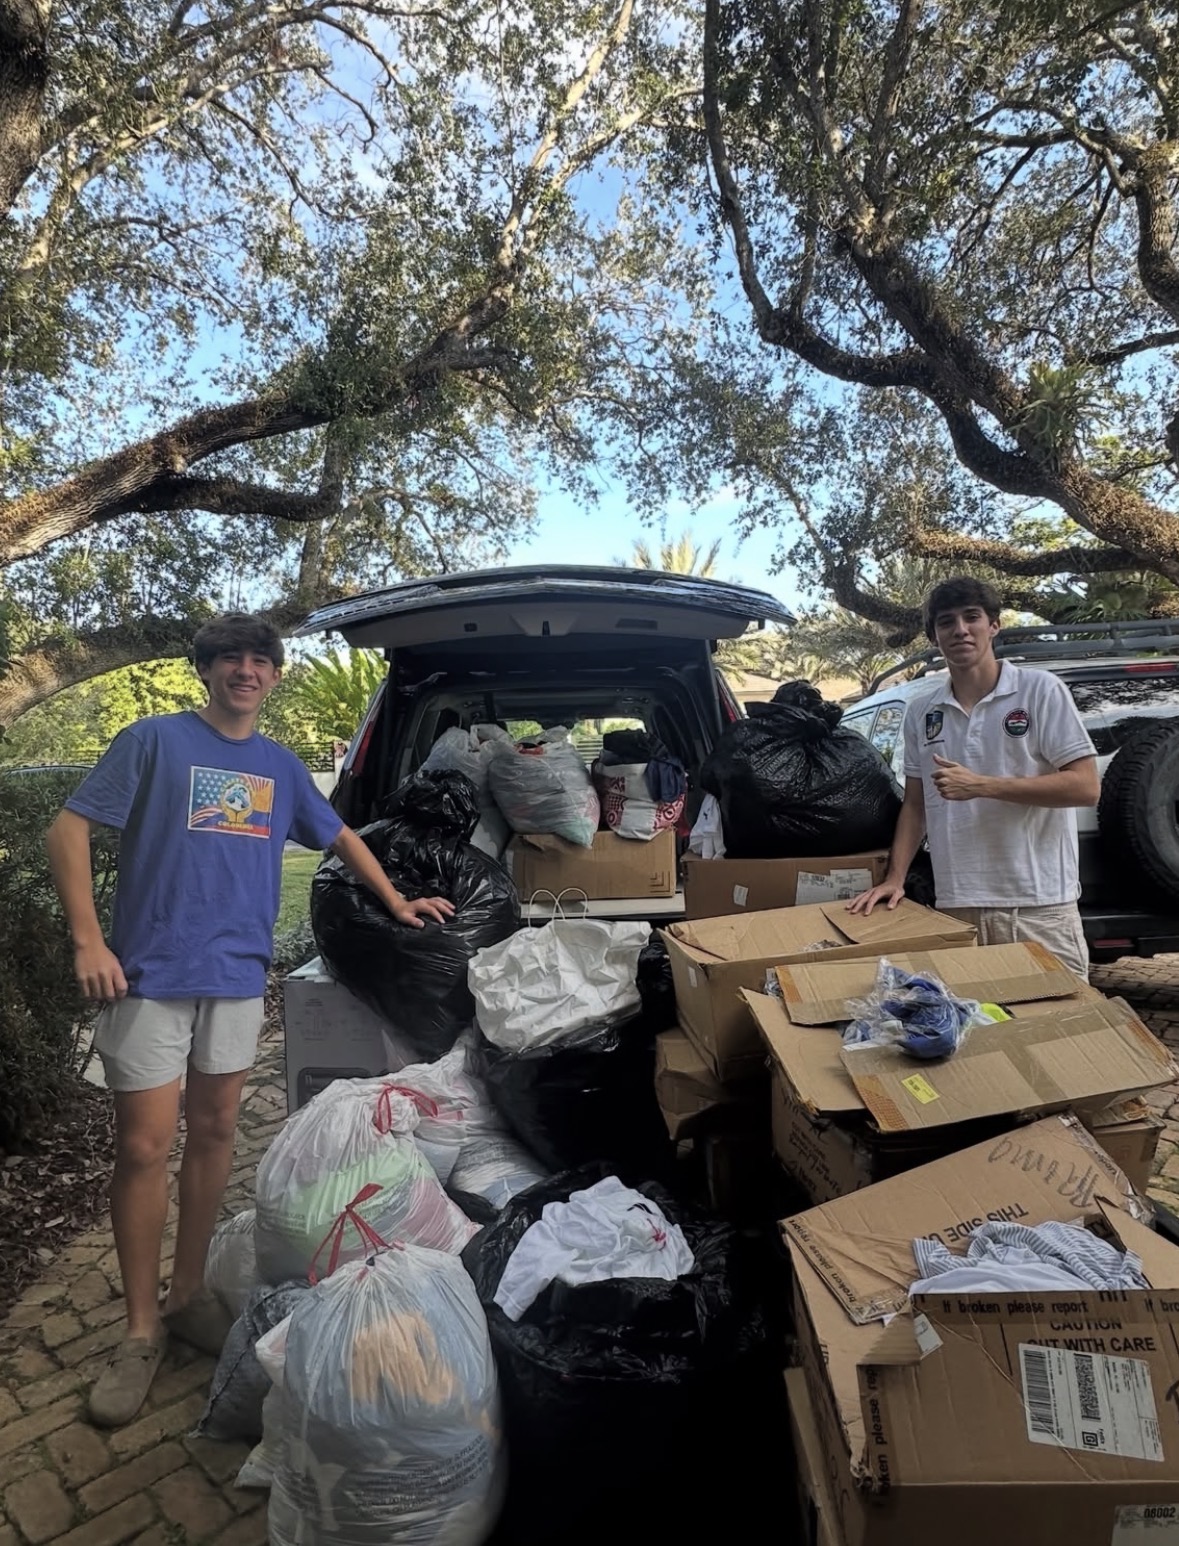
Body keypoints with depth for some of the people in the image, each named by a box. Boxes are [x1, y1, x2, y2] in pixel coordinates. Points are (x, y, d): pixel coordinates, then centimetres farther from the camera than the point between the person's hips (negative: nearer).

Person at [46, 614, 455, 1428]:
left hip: (238, 976, 4)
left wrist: (396, 900, 15)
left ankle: (189, 1293, 31)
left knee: (214, 1133, 12)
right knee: (145, 1148, 1)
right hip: (151, 975, -4)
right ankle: (142, 1329, 19)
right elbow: (69, 829, -5)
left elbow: (341, 836, 21)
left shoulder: (281, 766, 10)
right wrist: (89, 939, -14)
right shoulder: (155, 741, -3)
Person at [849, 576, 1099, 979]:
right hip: (956, 908, 3)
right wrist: (895, 877, 2)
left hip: (1040, 906, -3)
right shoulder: (921, 711, 9)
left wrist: (981, 786, -15)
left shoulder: (1040, 689, -3)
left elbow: (1085, 787, -8)